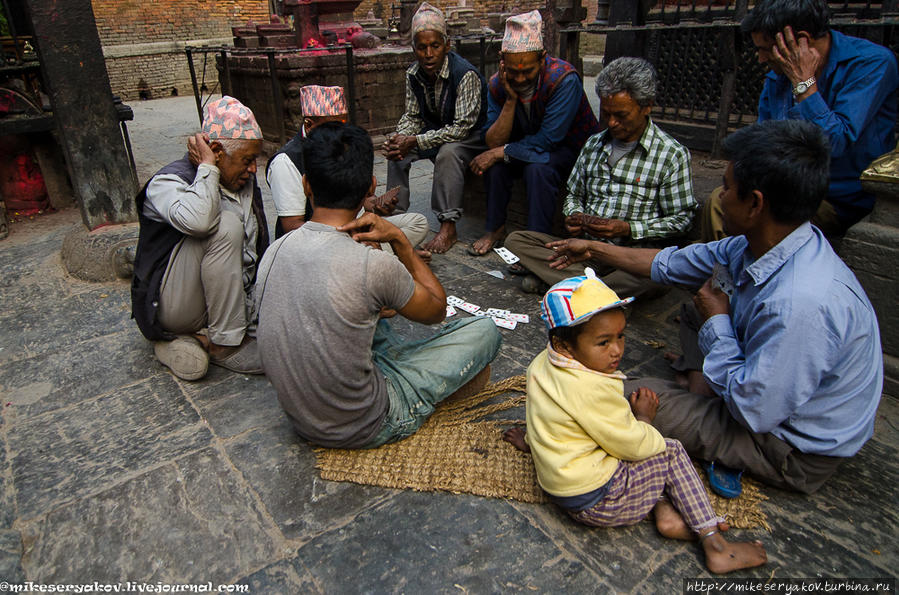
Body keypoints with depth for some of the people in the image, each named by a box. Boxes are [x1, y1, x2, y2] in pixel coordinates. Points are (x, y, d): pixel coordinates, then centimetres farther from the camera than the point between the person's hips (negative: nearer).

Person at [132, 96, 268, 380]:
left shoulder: (244, 181, 9)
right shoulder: (168, 182, -13)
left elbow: (259, 251, 20)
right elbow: (196, 220, -38)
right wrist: (208, 167, -21)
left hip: (233, 298, 7)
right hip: (174, 305, -7)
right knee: (226, 225, -29)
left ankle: (187, 339, 1)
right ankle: (223, 344, -20)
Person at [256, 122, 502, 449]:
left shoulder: (274, 250, -9)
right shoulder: (372, 265, -28)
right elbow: (437, 309, -7)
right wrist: (399, 240, -9)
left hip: (298, 417, 7)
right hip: (360, 429, -6)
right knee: (485, 330, 2)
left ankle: (404, 360, 28)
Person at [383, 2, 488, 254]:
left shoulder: (466, 74, -27)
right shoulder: (413, 74, -6)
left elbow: (462, 127, -29)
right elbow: (413, 116, 4)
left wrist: (415, 141, -31)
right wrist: (399, 138, -20)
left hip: (472, 136, -7)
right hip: (437, 131, 7)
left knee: (448, 153, -36)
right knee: (395, 150, -10)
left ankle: (448, 228, -31)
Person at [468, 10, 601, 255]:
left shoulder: (564, 79, -28)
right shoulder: (498, 84, -13)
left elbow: (547, 141, -29)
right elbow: (493, 142, -19)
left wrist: (501, 152, -29)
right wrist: (511, 99, -29)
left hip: (571, 147, -4)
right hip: (527, 146, 4)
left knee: (538, 168, -34)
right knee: (494, 163, -24)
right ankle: (495, 228, -7)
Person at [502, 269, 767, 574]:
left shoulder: (542, 363, -3)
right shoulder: (592, 390, -29)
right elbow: (634, 446, -17)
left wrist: (531, 439, 33)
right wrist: (643, 416, 1)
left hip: (557, 483, 9)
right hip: (598, 503, -9)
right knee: (672, 451, 7)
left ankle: (665, 511, 9)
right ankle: (715, 545, 13)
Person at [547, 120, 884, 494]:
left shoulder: (802, 303, -38)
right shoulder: (758, 243, -10)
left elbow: (753, 411, -30)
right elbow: (672, 264, 5)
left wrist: (716, 321, -19)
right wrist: (593, 249, 11)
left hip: (798, 453, -8)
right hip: (771, 388, 9)